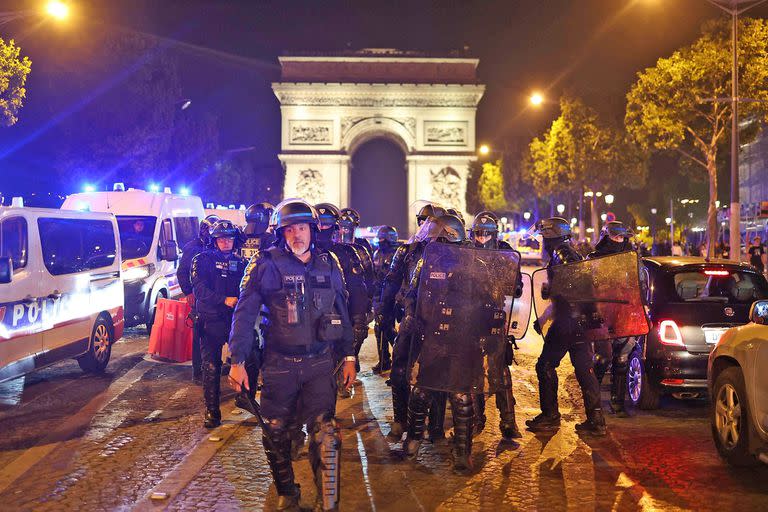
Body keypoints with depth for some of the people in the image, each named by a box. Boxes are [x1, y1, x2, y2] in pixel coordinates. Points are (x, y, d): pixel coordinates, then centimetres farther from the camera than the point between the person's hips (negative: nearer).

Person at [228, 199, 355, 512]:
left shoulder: (328, 264, 4)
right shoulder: (267, 265, -7)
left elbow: (341, 313, 13)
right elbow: (244, 314, -6)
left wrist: (348, 356, 12)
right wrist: (237, 361, -9)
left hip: (320, 362, 1)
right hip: (279, 365, -1)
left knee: (325, 434, -6)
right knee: (276, 433, 10)